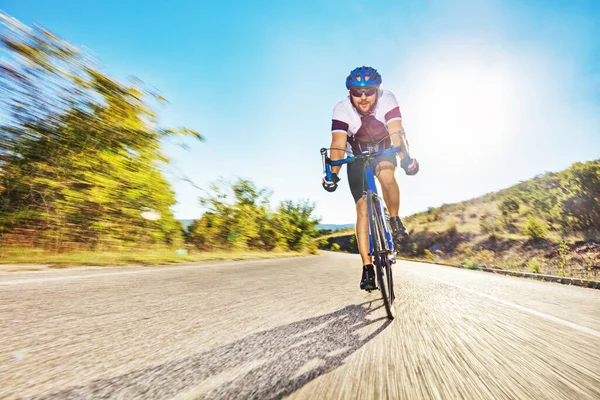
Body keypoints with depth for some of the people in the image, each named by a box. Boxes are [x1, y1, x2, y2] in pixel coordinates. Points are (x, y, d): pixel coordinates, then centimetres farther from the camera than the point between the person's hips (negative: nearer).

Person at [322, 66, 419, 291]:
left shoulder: (387, 99, -21)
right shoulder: (341, 110, -23)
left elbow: (397, 132, -32)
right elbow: (338, 144, -34)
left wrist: (405, 158, -50)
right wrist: (333, 173, -50)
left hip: (384, 151, 1)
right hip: (357, 159, 0)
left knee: (387, 176, -36)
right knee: (362, 208, -12)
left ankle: (395, 221, -8)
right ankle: (367, 267, -8)